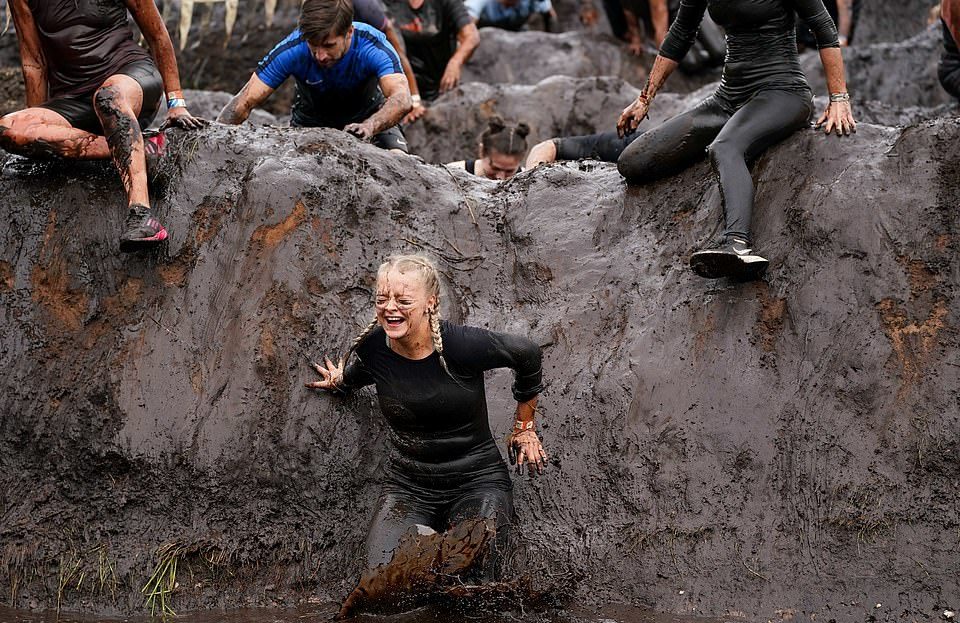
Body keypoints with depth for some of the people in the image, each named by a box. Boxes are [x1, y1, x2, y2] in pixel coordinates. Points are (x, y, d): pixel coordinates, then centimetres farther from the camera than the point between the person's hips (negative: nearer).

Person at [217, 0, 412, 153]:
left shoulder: (373, 47, -34)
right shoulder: (291, 51, -31)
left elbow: (401, 100, -49)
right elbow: (244, 103, -29)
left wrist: (368, 126, -69)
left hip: (370, 116, -1)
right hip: (311, 120, 1)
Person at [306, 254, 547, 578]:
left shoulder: (461, 345, -18)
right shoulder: (372, 348, -8)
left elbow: (526, 355, 0)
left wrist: (524, 427, 10)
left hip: (476, 482, -3)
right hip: (407, 487, 3)